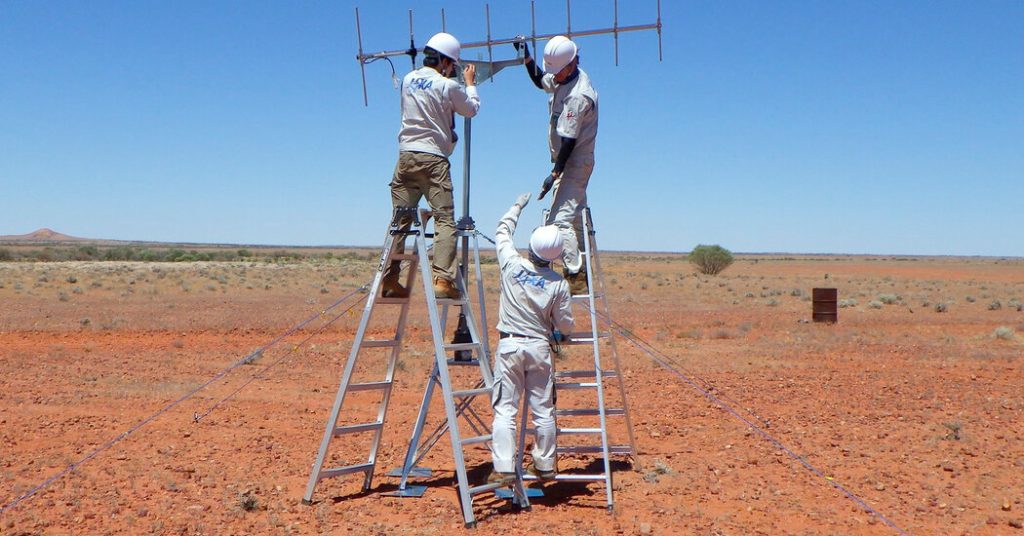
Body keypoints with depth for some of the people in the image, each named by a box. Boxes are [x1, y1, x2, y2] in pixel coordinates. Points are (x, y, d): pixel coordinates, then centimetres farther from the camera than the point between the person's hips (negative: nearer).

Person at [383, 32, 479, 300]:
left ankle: (389, 280, 10)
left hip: (406, 155, 6)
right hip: (433, 159, -5)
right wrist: (470, 83, 26)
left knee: (400, 219, 9)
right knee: (445, 220, -3)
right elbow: (472, 109, 10)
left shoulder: (408, 80, 9)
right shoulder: (448, 86, -6)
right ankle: (442, 279, -12)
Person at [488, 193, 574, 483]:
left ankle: (503, 468, -7)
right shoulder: (559, 284, -5)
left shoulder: (511, 264, -4)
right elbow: (565, 325, 2)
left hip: (509, 345, 0)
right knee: (543, 411, 10)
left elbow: (502, 232, 16)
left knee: (505, 409, -1)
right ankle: (545, 465, 20)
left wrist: (517, 206, 30)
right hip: (539, 347, 0)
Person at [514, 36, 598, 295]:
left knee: (560, 220, -17)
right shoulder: (562, 78, 5)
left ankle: (575, 277, -18)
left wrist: (554, 174, -24)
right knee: (574, 216, 15)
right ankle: (583, 272, 22)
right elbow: (540, 81, 28)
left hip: (575, 164, -10)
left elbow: (568, 140, -25)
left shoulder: (578, 95, -24)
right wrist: (527, 57, 14)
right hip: (570, 163, 10)